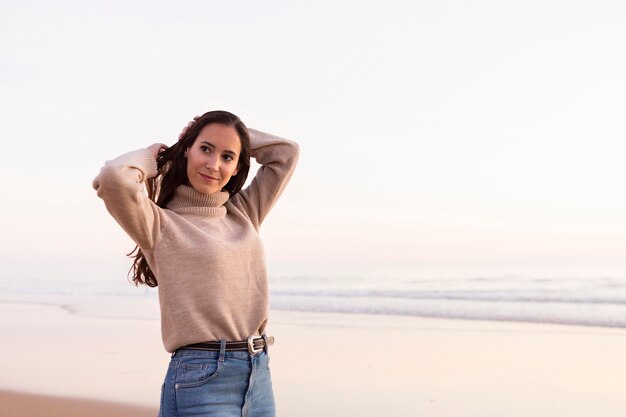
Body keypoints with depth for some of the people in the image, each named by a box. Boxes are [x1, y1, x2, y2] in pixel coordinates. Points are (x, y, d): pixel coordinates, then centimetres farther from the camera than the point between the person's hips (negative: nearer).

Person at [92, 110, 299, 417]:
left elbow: (286, 152, 17)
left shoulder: (243, 214, 12)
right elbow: (114, 178, -22)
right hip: (201, 380, -5)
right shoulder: (161, 224, -5)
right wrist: (151, 157, -3)